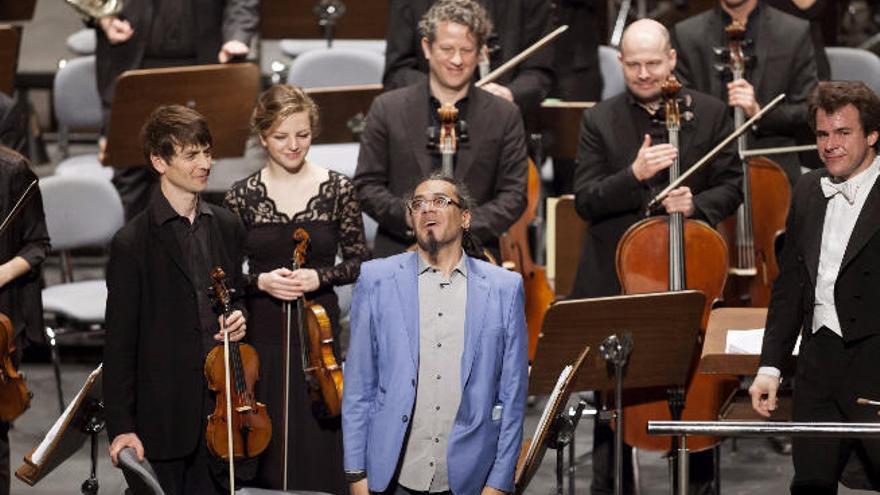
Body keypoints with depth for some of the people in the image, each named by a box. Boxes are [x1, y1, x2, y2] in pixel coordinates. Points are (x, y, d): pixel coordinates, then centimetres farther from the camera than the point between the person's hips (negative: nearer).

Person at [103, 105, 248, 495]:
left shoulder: (227, 228, 8)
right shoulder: (132, 244, -9)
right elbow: (119, 343, -8)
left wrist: (238, 320, -1)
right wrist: (120, 427, -11)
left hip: (221, 407, 5)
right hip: (163, 416, -5)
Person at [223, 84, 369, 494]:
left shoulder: (338, 190, -1)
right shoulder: (241, 196, 0)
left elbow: (358, 261, 5)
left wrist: (320, 276, -12)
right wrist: (260, 281, -14)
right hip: (262, 335, 0)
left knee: (320, 453, 1)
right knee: (266, 454, 4)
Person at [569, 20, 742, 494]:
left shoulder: (710, 113, 3)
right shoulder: (599, 120, 2)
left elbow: (731, 188, 5)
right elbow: (585, 201, -5)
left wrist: (696, 203, -15)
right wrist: (635, 175, -21)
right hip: (616, 282, 0)